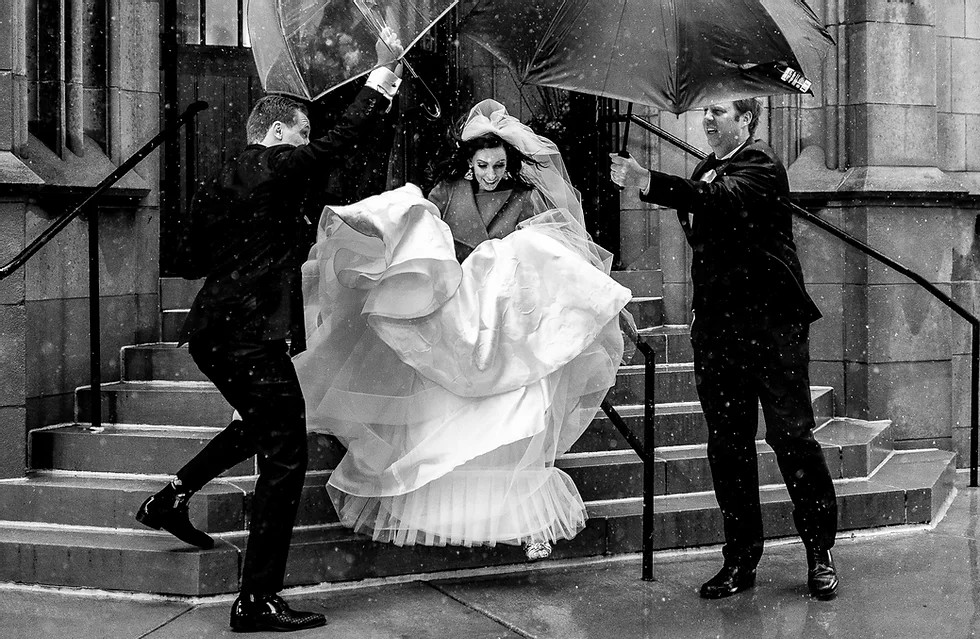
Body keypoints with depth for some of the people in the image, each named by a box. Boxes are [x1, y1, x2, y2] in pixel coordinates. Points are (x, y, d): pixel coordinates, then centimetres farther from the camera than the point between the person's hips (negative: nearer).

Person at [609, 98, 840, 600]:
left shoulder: (760, 165, -6)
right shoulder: (704, 171, 18)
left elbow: (722, 199, -26)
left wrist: (648, 182, -35)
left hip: (770, 322, -7)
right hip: (716, 327, 7)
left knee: (791, 435, -3)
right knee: (727, 443, 7)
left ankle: (819, 552, 9)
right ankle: (741, 557, 15)